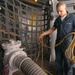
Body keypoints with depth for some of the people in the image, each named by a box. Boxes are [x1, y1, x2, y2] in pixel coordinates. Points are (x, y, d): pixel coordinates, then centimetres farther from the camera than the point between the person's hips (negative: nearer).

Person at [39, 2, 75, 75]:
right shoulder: (57, 19, 8)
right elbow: (52, 29, 18)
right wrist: (43, 34, 13)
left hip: (67, 44, -5)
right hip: (58, 43, 5)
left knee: (67, 62, 8)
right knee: (58, 61, 14)